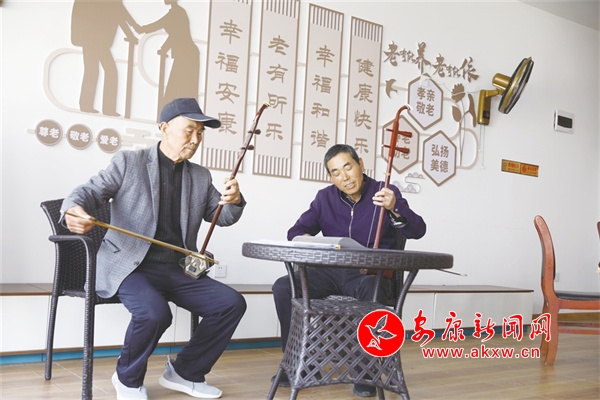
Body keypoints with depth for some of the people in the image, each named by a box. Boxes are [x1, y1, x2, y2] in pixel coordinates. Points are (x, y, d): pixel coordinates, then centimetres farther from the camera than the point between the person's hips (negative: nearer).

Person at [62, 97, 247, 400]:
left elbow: (222, 217, 16)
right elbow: (89, 191, -4)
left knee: (232, 303, -11)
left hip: (178, 270, 5)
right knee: (154, 312, -33)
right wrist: (74, 209, -28)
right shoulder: (128, 162, 1)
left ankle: (184, 372, 10)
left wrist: (234, 201, -9)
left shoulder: (201, 176, 14)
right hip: (130, 266, -5)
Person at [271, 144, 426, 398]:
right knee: (283, 287, -19)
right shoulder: (325, 198, 7)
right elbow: (295, 231, 9)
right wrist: (302, 238, -17)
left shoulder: (385, 193, -2)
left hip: (373, 274, -3)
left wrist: (395, 208, -31)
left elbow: (417, 232, -12)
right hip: (332, 272, 3)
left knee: (371, 292, -38)